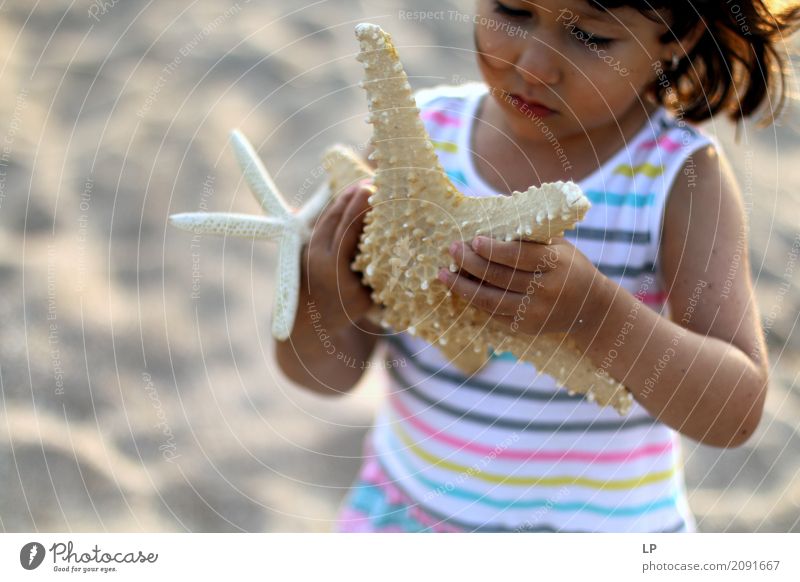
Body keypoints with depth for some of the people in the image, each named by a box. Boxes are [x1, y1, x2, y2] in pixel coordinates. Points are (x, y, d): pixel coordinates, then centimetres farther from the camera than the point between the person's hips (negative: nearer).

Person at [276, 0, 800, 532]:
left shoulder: (681, 175, -17)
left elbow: (736, 410, -24)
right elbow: (330, 373, -7)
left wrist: (595, 312, -39)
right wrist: (327, 308, -30)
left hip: (599, 526, -2)